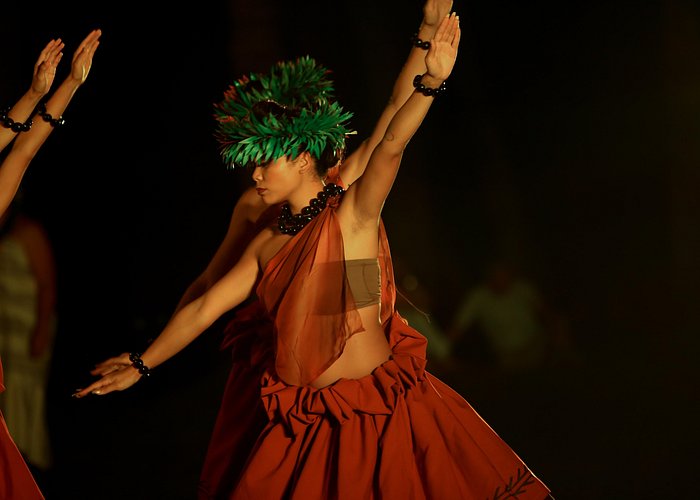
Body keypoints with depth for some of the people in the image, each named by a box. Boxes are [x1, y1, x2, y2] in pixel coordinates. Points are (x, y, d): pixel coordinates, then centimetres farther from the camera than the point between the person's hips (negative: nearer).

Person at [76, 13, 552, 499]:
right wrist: (142, 365, 19)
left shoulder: (353, 215, -8)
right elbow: (203, 309, 15)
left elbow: (390, 147, -25)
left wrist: (430, 83, -40)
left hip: (377, 414, -6)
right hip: (301, 426, 6)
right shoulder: (268, 242, 9)